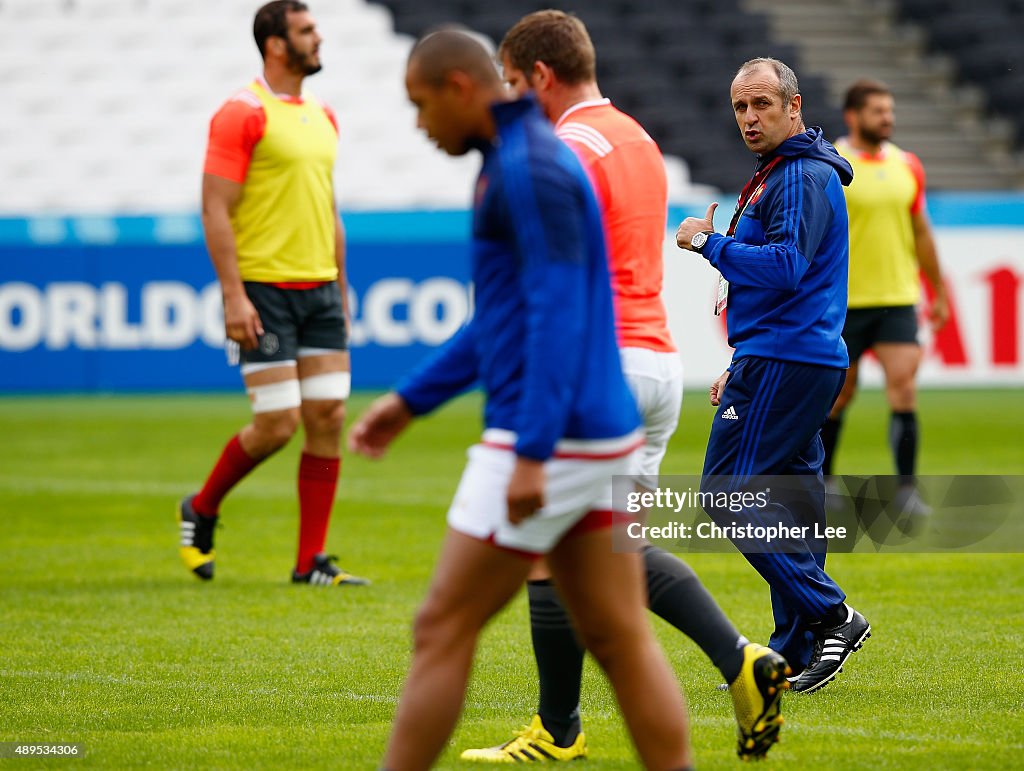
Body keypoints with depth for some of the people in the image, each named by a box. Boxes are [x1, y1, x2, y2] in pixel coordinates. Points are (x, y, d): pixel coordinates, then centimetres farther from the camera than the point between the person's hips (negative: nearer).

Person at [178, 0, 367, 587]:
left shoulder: (323, 117, 14)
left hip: (319, 289, 7)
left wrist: (342, 287, 18)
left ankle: (312, 562, 6)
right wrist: (234, 295, -17)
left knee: (329, 418, 1)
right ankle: (202, 510, 18)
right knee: (278, 423, -9)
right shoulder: (243, 114, -9)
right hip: (264, 290, -7)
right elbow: (216, 210, -12)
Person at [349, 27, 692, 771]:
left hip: (551, 439, -10)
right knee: (620, 640, 8)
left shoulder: (529, 168, -14)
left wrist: (532, 453, -25)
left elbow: (558, 314, -22)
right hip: (600, 434, 10)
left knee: (443, 630, -2)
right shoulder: (523, 160, 18)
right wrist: (410, 401, 25)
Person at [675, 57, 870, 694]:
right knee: (791, 497, 9)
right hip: (808, 360, 11)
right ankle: (798, 651, 10)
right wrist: (741, 370, 25)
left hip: (784, 361, -11)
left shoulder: (802, 177, -12)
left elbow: (785, 265, -26)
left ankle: (830, 615, -13)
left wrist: (709, 242, -15)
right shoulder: (778, 174, 22)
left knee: (728, 491, -11)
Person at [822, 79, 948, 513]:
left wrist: (938, 293, 19)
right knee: (839, 393, 7)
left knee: (903, 388, -10)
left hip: (898, 299, 3)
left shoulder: (907, 166, 8)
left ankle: (906, 489, -9)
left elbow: (921, 232, 17)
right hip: (843, 301, -3)